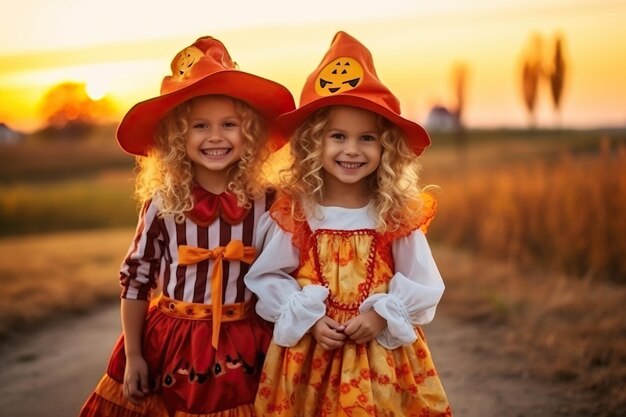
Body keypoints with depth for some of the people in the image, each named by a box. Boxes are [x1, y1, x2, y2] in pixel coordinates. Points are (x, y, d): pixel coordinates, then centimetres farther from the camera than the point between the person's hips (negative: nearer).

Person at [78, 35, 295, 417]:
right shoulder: (163, 203, -9)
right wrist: (133, 356, 0)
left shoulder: (266, 203, -6)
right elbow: (135, 280, -2)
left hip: (243, 348, 1)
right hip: (171, 342, 0)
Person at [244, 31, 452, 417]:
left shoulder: (399, 213, -4)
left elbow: (421, 283, -1)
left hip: (382, 349, 0)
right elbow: (269, 278, -2)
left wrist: (382, 315, -13)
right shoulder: (293, 212, -5)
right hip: (309, 349, 0)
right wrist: (308, 320, -12)